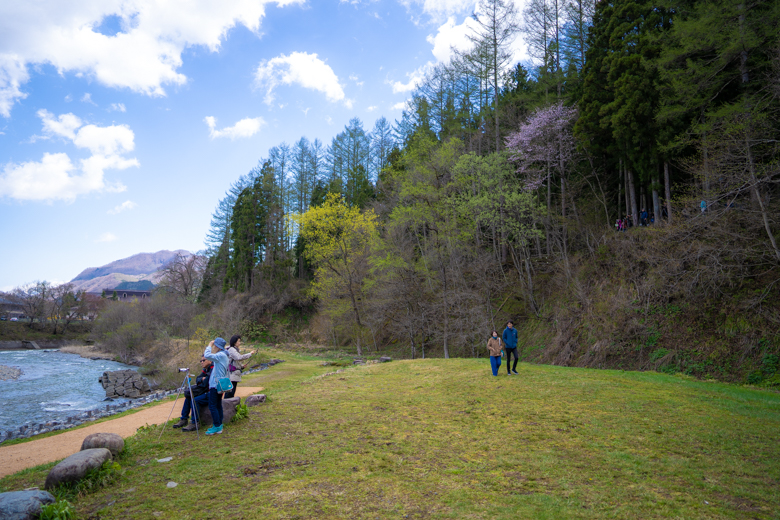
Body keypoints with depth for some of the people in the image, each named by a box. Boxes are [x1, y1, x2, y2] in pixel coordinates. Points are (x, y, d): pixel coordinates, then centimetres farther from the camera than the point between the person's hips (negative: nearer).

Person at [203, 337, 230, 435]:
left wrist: (209, 346, -14)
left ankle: (217, 427, -4)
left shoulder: (221, 355, -17)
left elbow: (207, 355, -26)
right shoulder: (222, 355, 14)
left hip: (216, 385, -10)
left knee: (212, 406, -6)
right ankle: (219, 425, 20)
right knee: (218, 405, 14)